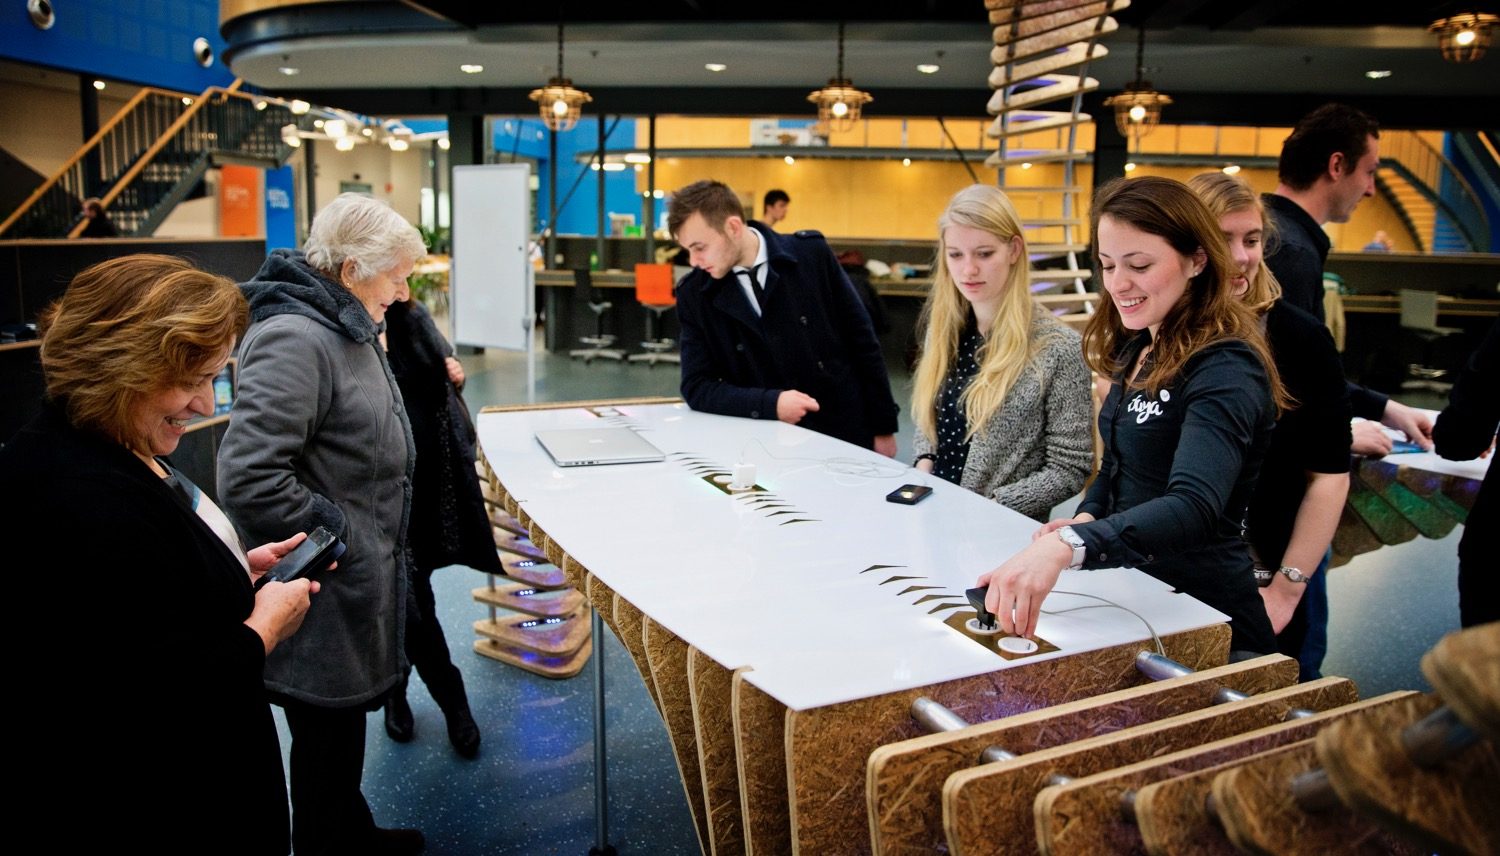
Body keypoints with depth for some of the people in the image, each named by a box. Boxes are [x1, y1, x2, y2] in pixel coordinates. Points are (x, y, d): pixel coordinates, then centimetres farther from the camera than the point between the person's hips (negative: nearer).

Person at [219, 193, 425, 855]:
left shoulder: (348, 330, 10)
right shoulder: (295, 339, -23)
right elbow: (248, 479, -29)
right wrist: (342, 534, -19)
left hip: (359, 580, 10)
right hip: (325, 596, -10)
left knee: (345, 726, 24)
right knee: (326, 740, 8)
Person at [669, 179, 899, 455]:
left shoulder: (811, 253, -4)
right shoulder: (693, 294, -2)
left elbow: (860, 340, 2)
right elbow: (696, 386, -4)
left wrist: (883, 428, 2)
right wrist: (770, 404, -19)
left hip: (844, 434, -1)